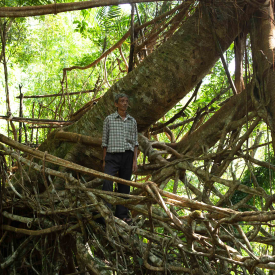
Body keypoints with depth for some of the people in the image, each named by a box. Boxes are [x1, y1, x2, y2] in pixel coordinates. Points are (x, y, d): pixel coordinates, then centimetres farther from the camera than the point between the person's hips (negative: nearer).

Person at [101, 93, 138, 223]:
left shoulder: (132, 121, 13)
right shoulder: (109, 119, 7)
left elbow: (135, 142, 12)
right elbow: (105, 141, 8)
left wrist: (135, 160, 2)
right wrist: (104, 160, 5)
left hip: (127, 155, 2)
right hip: (112, 155, -2)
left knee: (124, 185, 4)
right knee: (107, 182, -18)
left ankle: (122, 214, 10)